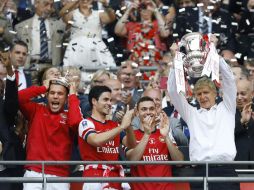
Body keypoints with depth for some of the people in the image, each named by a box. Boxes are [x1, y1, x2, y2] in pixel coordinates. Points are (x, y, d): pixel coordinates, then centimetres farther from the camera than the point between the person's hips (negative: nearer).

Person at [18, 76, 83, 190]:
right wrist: (44, 88, 4)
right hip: (34, 173, 0)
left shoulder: (69, 116, 7)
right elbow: (19, 97, -4)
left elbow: (76, 122, -17)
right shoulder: (36, 110, 10)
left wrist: (73, 96, -3)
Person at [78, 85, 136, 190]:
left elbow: (131, 145, 8)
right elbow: (96, 140, -21)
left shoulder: (114, 125, 17)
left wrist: (128, 125, -8)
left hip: (115, 177, 6)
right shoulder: (86, 123, -1)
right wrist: (122, 126, -18)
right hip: (95, 177, -6)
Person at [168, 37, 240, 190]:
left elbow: (229, 79, 11)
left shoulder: (226, 109, 18)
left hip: (226, 171, -1)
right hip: (200, 172, 1)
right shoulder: (191, 114, 20)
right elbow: (173, 91, 14)